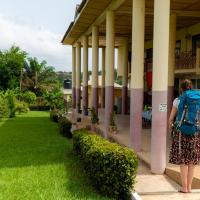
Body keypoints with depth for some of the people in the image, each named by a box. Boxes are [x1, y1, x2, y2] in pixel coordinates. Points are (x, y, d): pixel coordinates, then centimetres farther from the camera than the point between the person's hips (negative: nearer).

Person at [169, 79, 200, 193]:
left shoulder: (178, 101, -5)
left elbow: (171, 118, 0)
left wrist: (170, 126, 18)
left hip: (181, 132, -2)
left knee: (183, 161, 5)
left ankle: (184, 187, 9)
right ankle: (189, 187, 18)